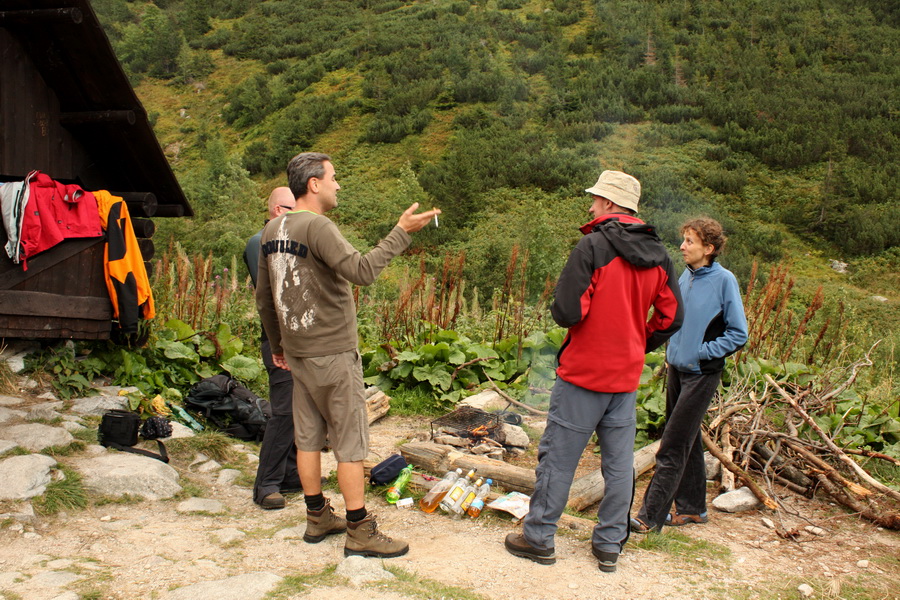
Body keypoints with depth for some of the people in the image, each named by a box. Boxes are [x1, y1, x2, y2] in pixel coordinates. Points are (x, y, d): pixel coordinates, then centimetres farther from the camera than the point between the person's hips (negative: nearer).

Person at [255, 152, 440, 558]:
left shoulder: (272, 231, 10)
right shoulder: (317, 226, -17)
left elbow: (263, 296, 16)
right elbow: (362, 270, -28)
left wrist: (276, 344, 25)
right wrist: (402, 232, -21)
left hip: (296, 353, 8)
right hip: (332, 353, -8)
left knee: (308, 436, 14)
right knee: (350, 442, 0)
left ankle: (317, 517, 26)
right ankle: (360, 532, 7)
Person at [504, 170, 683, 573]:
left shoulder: (593, 245, -16)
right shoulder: (658, 255, 5)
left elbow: (568, 312, -21)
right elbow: (671, 317, 8)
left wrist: (557, 310, 1)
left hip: (583, 373, -6)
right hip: (626, 377, 6)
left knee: (558, 457, 6)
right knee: (619, 463, 13)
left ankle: (538, 538, 17)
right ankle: (610, 544, 24)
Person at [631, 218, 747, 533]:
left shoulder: (724, 280, -13)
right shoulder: (686, 276, 5)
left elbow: (738, 334, -10)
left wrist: (702, 352, -14)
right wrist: (672, 352, 10)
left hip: (701, 374, -7)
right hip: (677, 369, 7)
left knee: (673, 447, -6)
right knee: (688, 441, 16)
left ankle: (651, 516, -1)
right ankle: (692, 508, 30)